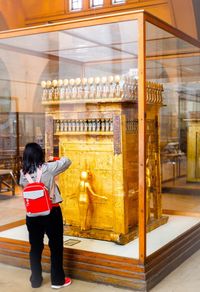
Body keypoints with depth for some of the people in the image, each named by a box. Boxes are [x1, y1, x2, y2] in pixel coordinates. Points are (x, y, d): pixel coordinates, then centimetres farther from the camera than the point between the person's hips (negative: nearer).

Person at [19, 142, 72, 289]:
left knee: (35, 246, 15)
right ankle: (58, 280, 19)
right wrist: (55, 160, 17)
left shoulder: (23, 173, -4)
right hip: (51, 212, -4)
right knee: (56, 246, 10)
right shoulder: (47, 168, -15)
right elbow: (67, 161, -3)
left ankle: (36, 280, 26)